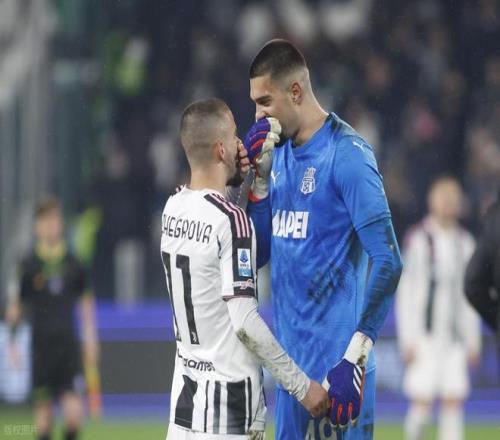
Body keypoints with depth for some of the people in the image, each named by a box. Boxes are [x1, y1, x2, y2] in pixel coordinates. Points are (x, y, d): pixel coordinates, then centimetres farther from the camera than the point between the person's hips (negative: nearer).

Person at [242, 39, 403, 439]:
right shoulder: (280, 155, 14)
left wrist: (354, 358, -22)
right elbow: (258, 253, 18)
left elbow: (387, 262, -16)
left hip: (335, 362, -8)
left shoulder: (347, 155, -11)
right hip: (292, 361, 8)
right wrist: (260, 176, 5)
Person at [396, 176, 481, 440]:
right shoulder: (419, 239, -6)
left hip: (454, 336, 5)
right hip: (425, 336, -5)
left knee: (453, 401, -2)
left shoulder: (465, 242, 10)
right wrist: (407, 339, -10)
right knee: (422, 401, -10)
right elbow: (405, 290, -6)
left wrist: (473, 340, 12)